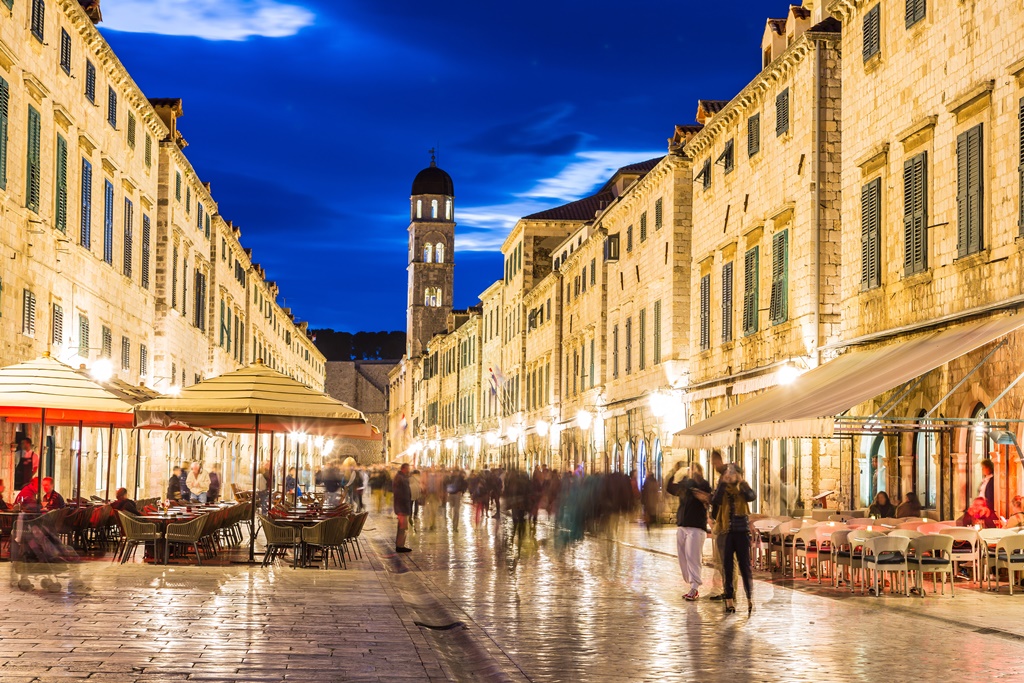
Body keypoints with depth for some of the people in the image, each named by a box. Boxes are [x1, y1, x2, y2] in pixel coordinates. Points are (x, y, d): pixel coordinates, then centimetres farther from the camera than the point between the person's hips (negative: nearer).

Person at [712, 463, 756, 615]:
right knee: (727, 566, 0)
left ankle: (750, 599, 1)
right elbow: (716, 501, -14)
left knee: (745, 565, -2)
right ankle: (729, 600, 4)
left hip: (742, 530, -1)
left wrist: (742, 483, -21)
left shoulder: (743, 488, 7)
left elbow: (752, 497, -15)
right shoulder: (723, 489, 7)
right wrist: (723, 483, -19)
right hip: (726, 531, 1)